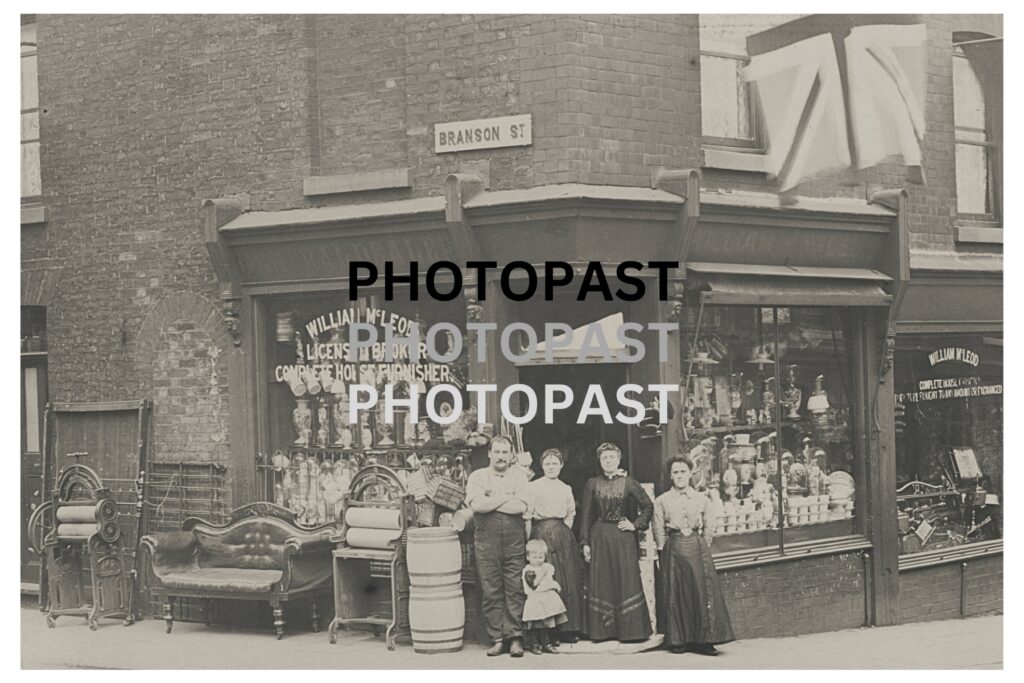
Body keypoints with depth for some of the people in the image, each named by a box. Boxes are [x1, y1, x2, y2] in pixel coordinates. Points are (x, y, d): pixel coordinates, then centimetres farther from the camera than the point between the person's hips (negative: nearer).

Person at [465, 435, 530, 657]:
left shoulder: (519, 476, 10)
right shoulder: (477, 477, 8)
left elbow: (522, 507, -6)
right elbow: (476, 504, -10)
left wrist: (490, 503, -6)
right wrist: (507, 498, -5)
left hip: (514, 541, 0)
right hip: (486, 541, 0)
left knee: (515, 590, -3)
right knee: (490, 592, 0)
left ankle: (515, 638, 0)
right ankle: (497, 639, 4)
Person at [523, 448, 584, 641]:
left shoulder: (566, 489, 14)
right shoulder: (533, 487, -1)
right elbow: (527, 516, -3)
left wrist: (565, 532, 6)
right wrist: (529, 543, -7)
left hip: (563, 534, 5)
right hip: (542, 534, -5)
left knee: (568, 580, 3)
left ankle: (568, 628, 9)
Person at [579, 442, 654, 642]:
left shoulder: (628, 483, 1)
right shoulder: (593, 485, 5)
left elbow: (648, 506, 5)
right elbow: (586, 515, 5)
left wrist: (635, 525, -3)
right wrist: (585, 542, 0)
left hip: (623, 537, -1)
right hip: (599, 538, 2)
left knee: (626, 579, -2)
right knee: (601, 582, 2)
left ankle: (629, 629, 5)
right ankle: (602, 630, 7)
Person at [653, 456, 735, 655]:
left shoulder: (702, 500, 7)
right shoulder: (662, 501, 3)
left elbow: (709, 527, 11)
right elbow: (658, 531, 6)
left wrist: (703, 547, 4)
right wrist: (664, 550, 1)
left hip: (698, 548, 1)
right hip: (673, 549, -1)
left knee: (702, 592, -4)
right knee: (675, 594, -1)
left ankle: (703, 641, 0)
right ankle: (677, 640, 7)